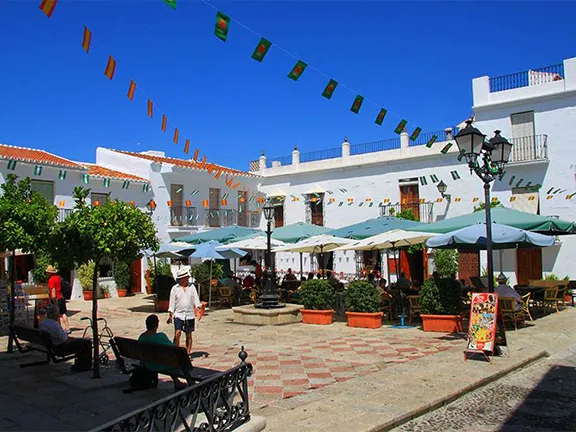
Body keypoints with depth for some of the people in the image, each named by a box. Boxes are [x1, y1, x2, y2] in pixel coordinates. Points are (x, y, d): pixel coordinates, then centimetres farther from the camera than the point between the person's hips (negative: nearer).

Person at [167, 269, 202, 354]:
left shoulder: (191, 286, 5)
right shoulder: (175, 288, -1)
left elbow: (196, 299, 3)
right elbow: (172, 302, 1)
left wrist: (198, 310, -10)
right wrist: (171, 315, -4)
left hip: (190, 315, 2)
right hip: (179, 314, -2)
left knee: (189, 335, 8)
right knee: (177, 333, -15)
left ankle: (188, 353, 18)